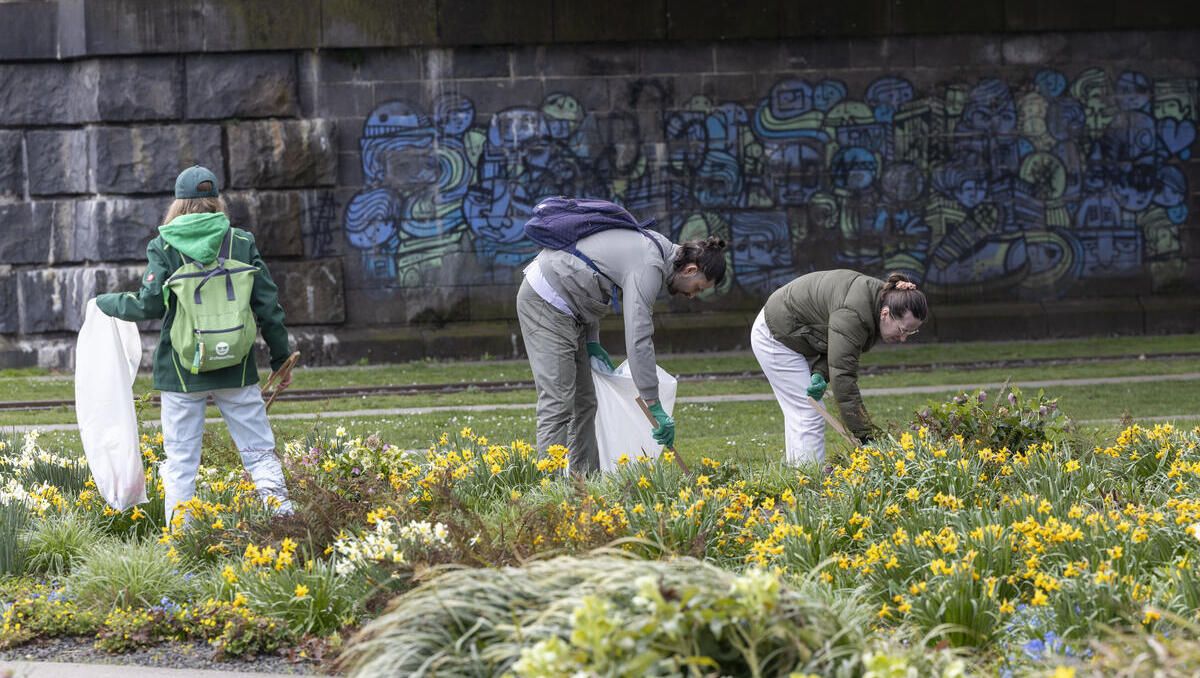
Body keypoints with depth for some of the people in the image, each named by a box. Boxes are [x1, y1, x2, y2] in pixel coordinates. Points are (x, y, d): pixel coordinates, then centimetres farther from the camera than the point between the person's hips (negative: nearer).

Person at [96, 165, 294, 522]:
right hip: (236, 367, 1)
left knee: (180, 460, 6)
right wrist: (280, 358, 12)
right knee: (259, 451, 7)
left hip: (182, 368, -1)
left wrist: (106, 302, 10)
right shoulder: (242, 242, 1)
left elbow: (149, 305, -9)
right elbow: (268, 305, 2)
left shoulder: (164, 247, -5)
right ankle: (280, 507, -5)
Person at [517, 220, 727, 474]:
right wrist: (655, 408, -25)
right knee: (557, 403, -14)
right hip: (546, 303, -11)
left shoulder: (656, 245, 10)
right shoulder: (649, 267, -21)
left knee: (584, 402, 9)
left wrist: (591, 341, 12)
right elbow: (638, 340, -27)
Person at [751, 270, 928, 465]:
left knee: (799, 414, 10)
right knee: (808, 415, -12)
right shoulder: (852, 314, -34)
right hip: (775, 337, -9)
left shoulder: (880, 297, -5)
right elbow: (842, 376, -34)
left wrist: (820, 374, -17)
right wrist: (865, 436, -32)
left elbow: (838, 351, 2)